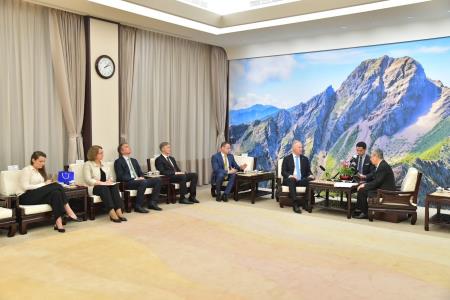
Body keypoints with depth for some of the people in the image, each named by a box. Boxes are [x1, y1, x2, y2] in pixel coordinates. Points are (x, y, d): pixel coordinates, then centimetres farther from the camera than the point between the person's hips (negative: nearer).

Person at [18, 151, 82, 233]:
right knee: (56, 186, -28)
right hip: (26, 197, -7)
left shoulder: (40, 171, 24)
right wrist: (44, 184, -14)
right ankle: (69, 212, -32)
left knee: (56, 193, -28)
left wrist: (47, 184, -7)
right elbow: (25, 187, -12)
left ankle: (58, 222, -39)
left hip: (39, 195, 7)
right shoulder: (27, 170, 0)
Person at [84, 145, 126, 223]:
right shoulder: (88, 164, 0)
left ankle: (118, 211, -41)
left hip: (106, 186, 5)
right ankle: (112, 213, -47)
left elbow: (110, 177, 20)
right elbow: (88, 180, -12)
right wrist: (102, 183, -19)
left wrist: (109, 181, -4)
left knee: (114, 186, -28)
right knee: (104, 188, -37)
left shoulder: (103, 164, 20)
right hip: (94, 187, -5)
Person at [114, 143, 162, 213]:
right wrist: (134, 179, -17)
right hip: (127, 183, -7)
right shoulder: (118, 161, 1)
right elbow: (120, 176, -10)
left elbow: (140, 172, 22)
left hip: (138, 180, 7)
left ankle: (152, 203, -11)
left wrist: (141, 177, -3)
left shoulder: (134, 160, 25)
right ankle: (138, 206, -27)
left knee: (157, 180, -12)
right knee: (144, 182, -37)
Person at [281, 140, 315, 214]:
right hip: (290, 180, -2)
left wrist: (310, 175, -11)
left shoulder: (305, 159, 15)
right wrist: (290, 176, -21)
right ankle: (295, 205, -42)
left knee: (310, 181, -29)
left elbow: (308, 171, 13)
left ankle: (307, 203, -24)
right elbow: (283, 172, 0)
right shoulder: (287, 158, 6)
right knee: (292, 180, -37)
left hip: (301, 180, 3)